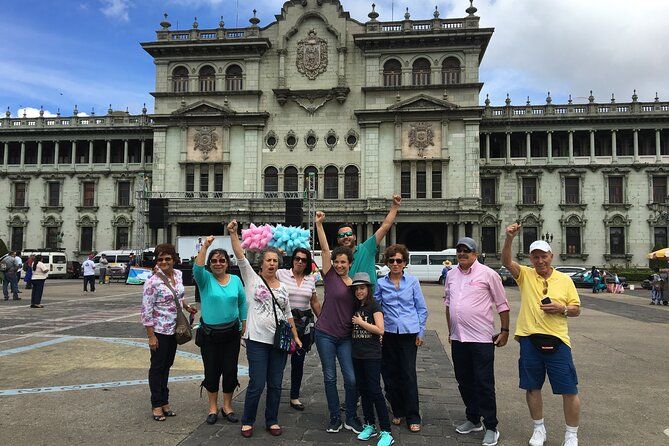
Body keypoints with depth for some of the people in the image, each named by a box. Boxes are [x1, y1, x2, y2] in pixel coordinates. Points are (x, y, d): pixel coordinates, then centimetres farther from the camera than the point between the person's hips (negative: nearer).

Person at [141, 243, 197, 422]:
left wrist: (187, 306, 8)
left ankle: (164, 401, 29)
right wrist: (151, 336, -17)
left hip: (174, 329, 6)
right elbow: (146, 311, -17)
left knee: (167, 365, 16)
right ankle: (157, 405, 19)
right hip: (159, 331, -6)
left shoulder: (178, 274, 2)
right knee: (157, 367, 6)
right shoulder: (152, 282, -18)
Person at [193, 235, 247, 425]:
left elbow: (242, 302, 11)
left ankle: (227, 406, 24)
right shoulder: (205, 279, -4)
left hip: (231, 333, 2)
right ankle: (213, 407, 25)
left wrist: (244, 324, 12)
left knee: (230, 370, 6)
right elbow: (197, 268, -26)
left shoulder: (235, 280, 3)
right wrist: (205, 246, -33)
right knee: (211, 370, 7)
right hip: (209, 333, -2)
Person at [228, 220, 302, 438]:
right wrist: (233, 233, -21)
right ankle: (247, 421, 18)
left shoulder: (283, 287, 12)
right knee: (257, 384, -2)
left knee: (275, 385, 11)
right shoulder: (252, 279, 0)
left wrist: (295, 337, 13)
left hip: (280, 341, 4)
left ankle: (272, 421, 26)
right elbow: (241, 257, -12)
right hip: (257, 340, -4)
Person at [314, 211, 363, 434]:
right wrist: (319, 224, -20)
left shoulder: (355, 284, 6)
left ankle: (351, 418, 19)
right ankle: (335, 418, 21)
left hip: (345, 336, 2)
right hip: (325, 334, -2)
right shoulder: (330, 276, -3)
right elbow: (325, 249, -12)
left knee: (351, 378, 0)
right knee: (330, 377, 6)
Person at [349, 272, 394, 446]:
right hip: (357, 355, 6)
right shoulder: (355, 307, 11)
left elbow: (380, 329, -16)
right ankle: (370, 426, 23)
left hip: (372, 355, -6)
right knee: (363, 390, 11)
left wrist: (361, 322, -12)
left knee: (375, 391, -8)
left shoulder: (374, 305, -7)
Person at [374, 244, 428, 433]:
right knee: (390, 373, 7)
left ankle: (413, 417, 8)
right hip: (388, 333, 2)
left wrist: (421, 332, 1)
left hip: (409, 332, -2)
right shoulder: (381, 283, 4)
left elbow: (422, 308, 6)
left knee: (409, 374, -3)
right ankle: (397, 412, 23)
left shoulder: (412, 281, 2)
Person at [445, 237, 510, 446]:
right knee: (464, 382, 15)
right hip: (458, 338, 6)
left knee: (484, 384, 0)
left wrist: (504, 331, -4)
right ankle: (473, 420, 31)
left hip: (481, 338, -6)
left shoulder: (488, 274, -6)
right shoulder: (451, 275, 9)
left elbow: (502, 305, -2)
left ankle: (491, 427, 12)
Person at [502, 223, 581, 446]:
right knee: (532, 387, 12)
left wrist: (562, 309, -12)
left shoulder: (564, 280, 5)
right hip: (529, 339, 1)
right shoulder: (525, 275, 3)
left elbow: (576, 309, 10)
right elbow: (506, 261, -14)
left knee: (569, 390, 2)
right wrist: (509, 238, -29)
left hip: (557, 341, 0)